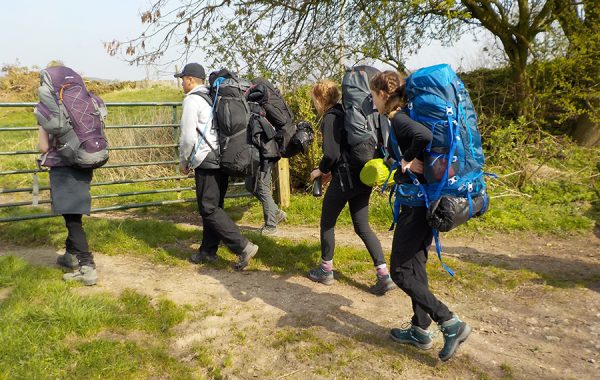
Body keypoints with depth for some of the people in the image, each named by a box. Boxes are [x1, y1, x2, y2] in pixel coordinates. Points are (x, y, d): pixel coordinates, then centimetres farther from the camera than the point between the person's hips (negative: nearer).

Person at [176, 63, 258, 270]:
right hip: (223, 159, 9)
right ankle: (208, 251, 22)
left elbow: (188, 137, -14)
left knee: (209, 209, -5)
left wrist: (184, 162, 1)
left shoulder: (192, 99, -8)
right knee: (214, 206, 14)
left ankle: (243, 246, -12)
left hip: (206, 161, -9)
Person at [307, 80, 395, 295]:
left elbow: (331, 154, -20)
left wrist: (321, 170, 0)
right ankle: (384, 276, 5)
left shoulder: (331, 118, -11)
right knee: (362, 227, 11)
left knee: (327, 223, 12)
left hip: (345, 180, -8)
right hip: (362, 177, 8)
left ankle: (326, 271, 25)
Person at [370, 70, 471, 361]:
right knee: (414, 266, 17)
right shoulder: (405, 116, 12)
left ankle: (452, 324, 5)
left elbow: (426, 137, -36)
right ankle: (421, 331, 28)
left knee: (400, 272, 1)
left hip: (418, 204, -10)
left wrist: (411, 161, -22)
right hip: (424, 201, 10)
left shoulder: (397, 120, -16)